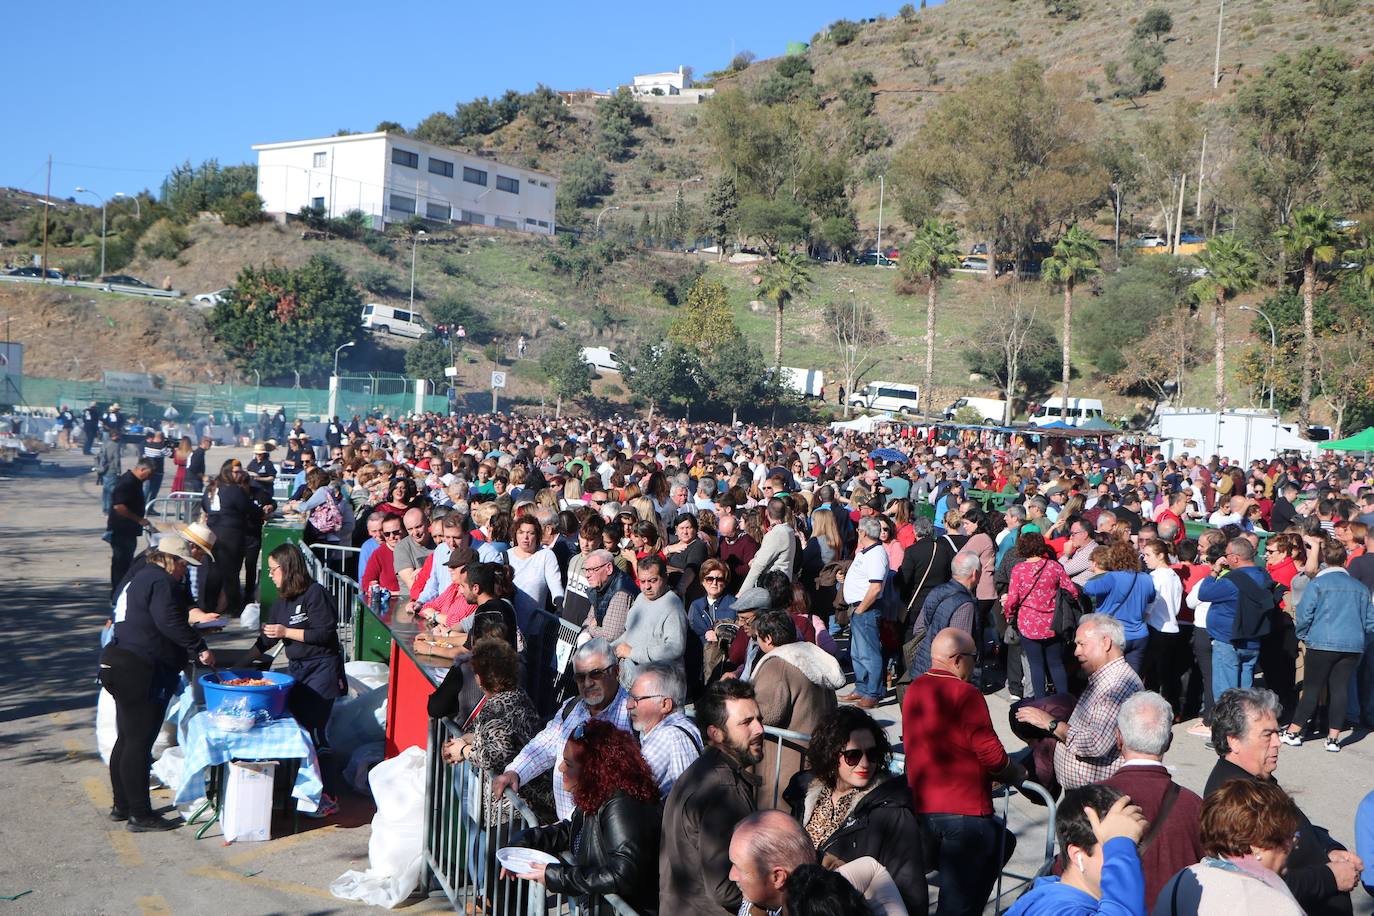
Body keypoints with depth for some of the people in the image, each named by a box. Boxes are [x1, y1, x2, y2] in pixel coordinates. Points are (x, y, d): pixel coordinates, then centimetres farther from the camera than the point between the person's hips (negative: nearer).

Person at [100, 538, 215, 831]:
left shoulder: (138, 579, 21)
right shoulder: (161, 582, -13)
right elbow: (169, 622, -26)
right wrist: (200, 648, -22)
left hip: (118, 664, 11)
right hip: (141, 673, -11)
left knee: (126, 739, 18)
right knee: (139, 743, -6)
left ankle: (121, 805, 27)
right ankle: (140, 815, 0)